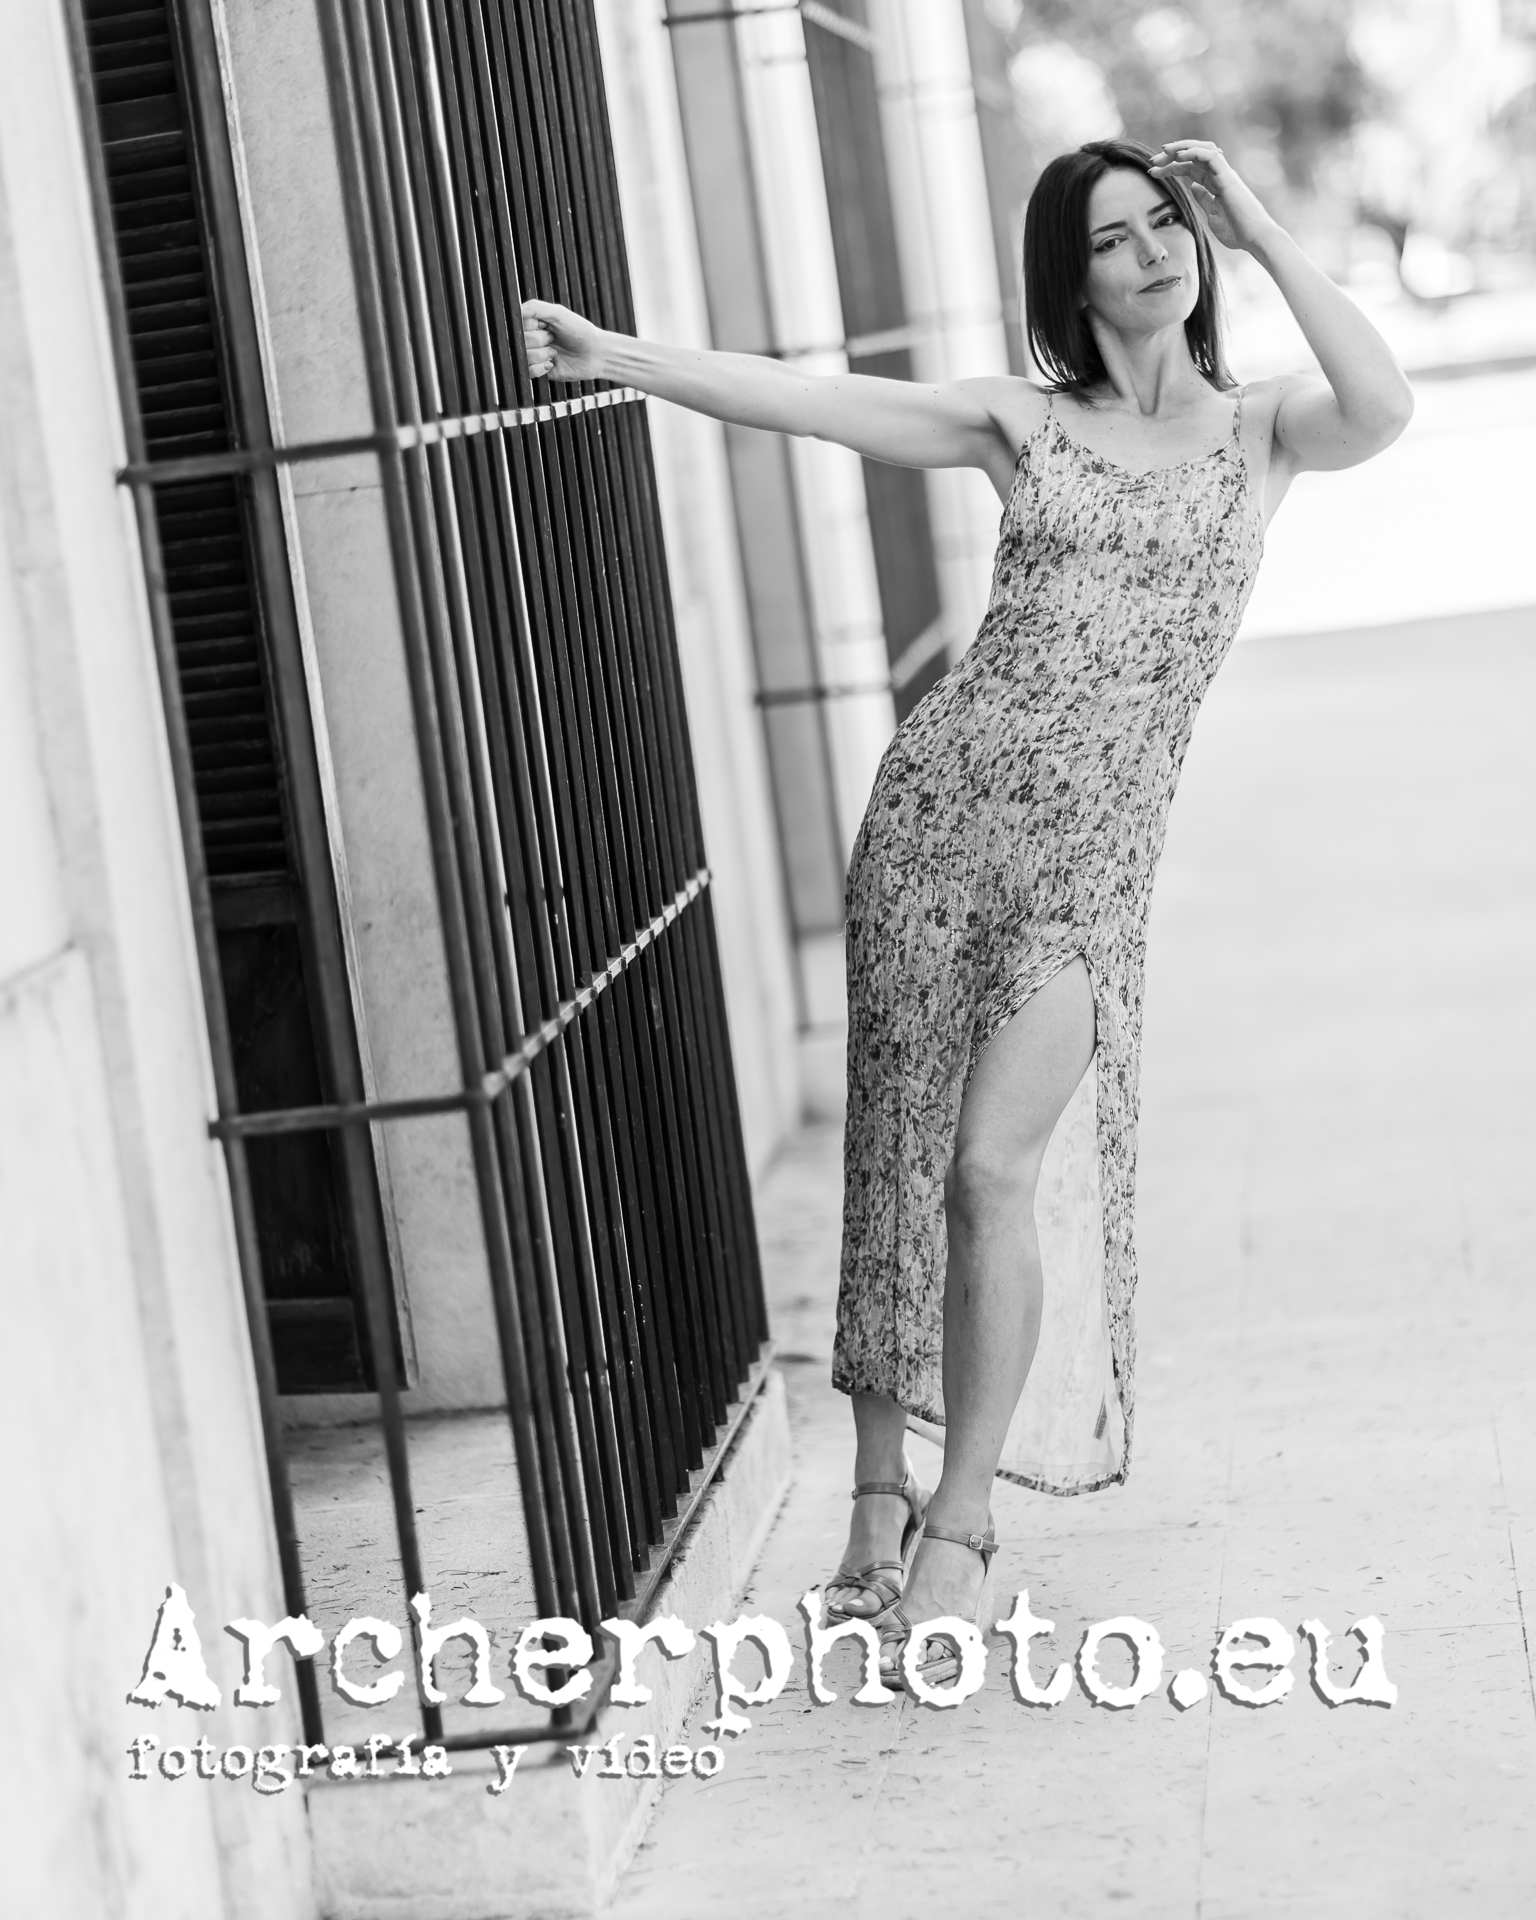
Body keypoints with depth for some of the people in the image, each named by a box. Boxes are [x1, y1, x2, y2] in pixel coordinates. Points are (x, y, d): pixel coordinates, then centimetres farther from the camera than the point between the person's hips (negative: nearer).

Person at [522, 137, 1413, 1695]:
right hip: (942, 797, 2)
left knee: (993, 1167, -14)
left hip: (1090, 849, -2)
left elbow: (1384, 410, -14)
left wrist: (1260, 231, -7)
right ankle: (882, 1494, 17)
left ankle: (958, 1529, -3)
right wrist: (615, 357, -6)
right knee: (898, 1158, 3)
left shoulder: (1261, 435, 8)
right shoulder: (1023, 423, 8)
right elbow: (806, 401, 3)